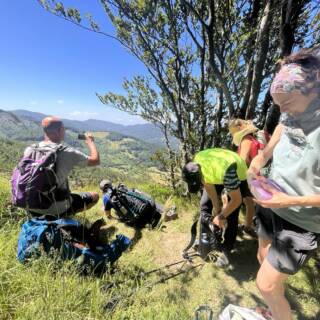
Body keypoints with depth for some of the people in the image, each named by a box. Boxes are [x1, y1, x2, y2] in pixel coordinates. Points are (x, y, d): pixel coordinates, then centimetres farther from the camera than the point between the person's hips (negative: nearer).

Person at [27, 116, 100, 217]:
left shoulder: (29, 150, -5)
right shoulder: (67, 152, -21)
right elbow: (96, 160, -10)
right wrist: (90, 141, 6)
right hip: (58, 209, -6)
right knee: (95, 196, 10)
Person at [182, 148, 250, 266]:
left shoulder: (225, 170, -45)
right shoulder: (196, 162, -28)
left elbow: (237, 200, -32)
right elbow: (209, 186, -13)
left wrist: (221, 216, -19)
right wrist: (216, 209, -9)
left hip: (238, 175, -4)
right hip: (216, 174, 5)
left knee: (231, 216, -7)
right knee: (204, 205, -1)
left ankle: (226, 250, 12)